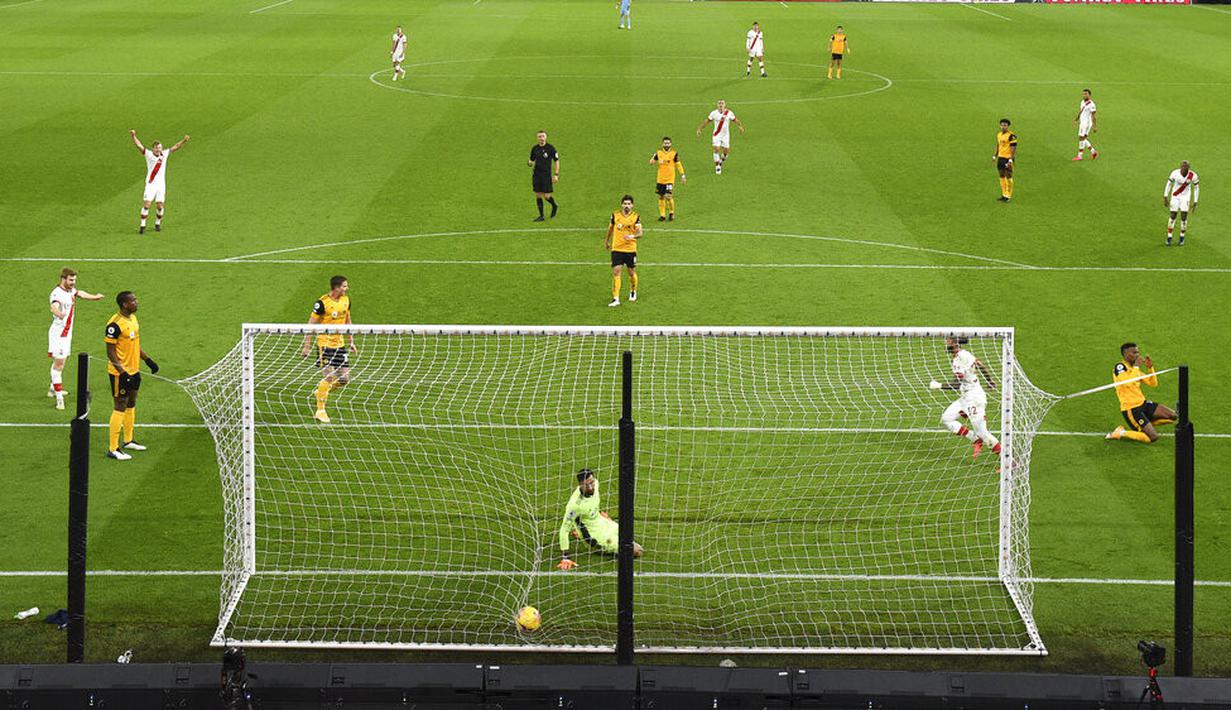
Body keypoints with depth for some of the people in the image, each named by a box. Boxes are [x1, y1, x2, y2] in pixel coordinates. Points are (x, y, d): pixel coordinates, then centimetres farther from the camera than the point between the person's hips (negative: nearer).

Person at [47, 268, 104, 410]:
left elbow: (80, 293, 31)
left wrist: (95, 297, 43)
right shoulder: (57, 293, -23)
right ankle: (59, 398, -10)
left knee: (60, 362, 21)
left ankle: (53, 388, 38)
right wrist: (59, 313, -67)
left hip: (67, 332, 9)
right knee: (59, 364, -10)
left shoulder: (71, 290, 6)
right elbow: (54, 307, -45)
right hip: (58, 333, -9)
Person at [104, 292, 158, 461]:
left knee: (131, 405, 19)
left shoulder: (133, 318, 7)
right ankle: (113, 449, 1)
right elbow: (111, 352, -20)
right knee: (120, 408, -5)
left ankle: (128, 441, 34)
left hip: (134, 371, 9)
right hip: (120, 373, -9)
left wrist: (148, 360, 20)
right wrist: (122, 373, -26)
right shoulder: (115, 324, -22)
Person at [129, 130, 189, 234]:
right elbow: (139, 145, -12)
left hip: (161, 185, 3)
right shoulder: (149, 154, -3)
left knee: (160, 206, 3)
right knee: (146, 205, -9)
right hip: (150, 185, -2)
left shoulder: (164, 154, 5)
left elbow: (176, 147, 6)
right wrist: (134, 136, -26)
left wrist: (184, 141, -9)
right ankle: (142, 226, -4)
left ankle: (157, 224, 22)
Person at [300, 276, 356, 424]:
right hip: (325, 344, -6)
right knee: (328, 377, -10)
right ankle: (320, 411, 1)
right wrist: (307, 346, -11)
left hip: (340, 344, 6)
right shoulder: (322, 303, -15)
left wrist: (352, 342, 17)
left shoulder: (346, 300, 5)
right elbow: (311, 324, -10)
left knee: (344, 378, 3)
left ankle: (321, 393, 27)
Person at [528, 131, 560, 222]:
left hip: (546, 175, -4)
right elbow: (532, 160, 16)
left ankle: (554, 206, 25)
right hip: (536, 175, 4)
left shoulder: (550, 148, -5)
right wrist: (530, 163, -10)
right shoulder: (534, 148, 6)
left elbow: (556, 161, 0)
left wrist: (556, 175, -6)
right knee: (538, 195, 2)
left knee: (546, 196, -6)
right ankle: (541, 216, 10)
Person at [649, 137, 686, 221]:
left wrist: (682, 175, 1)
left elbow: (678, 164, 2)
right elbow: (651, 162, 8)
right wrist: (656, 161, -11)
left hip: (670, 179, -3)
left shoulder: (674, 153, -4)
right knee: (661, 197, 7)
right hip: (660, 179, 3)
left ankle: (671, 213, 11)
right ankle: (662, 215, 18)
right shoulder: (658, 152, 4)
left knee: (669, 196, -12)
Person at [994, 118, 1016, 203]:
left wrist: (1010, 160, -22)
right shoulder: (999, 134, 10)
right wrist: (995, 156, 19)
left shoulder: (1011, 136, -14)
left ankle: (1008, 196, 3)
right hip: (1000, 158, 8)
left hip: (1008, 158, -8)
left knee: (1008, 177, -3)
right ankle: (1004, 194, 19)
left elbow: (1013, 148, -16)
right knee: (1002, 176, 10)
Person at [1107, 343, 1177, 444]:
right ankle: (1121, 433, -1)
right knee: (1153, 438, -16)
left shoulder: (1134, 369, 12)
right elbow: (1128, 382, -32)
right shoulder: (1119, 367, -13)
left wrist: (1150, 367, 1)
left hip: (1143, 404, 8)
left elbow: (1153, 383, 14)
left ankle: (1145, 424, 14)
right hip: (1131, 409, -8)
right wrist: (1136, 366, -23)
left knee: (1172, 416, 3)